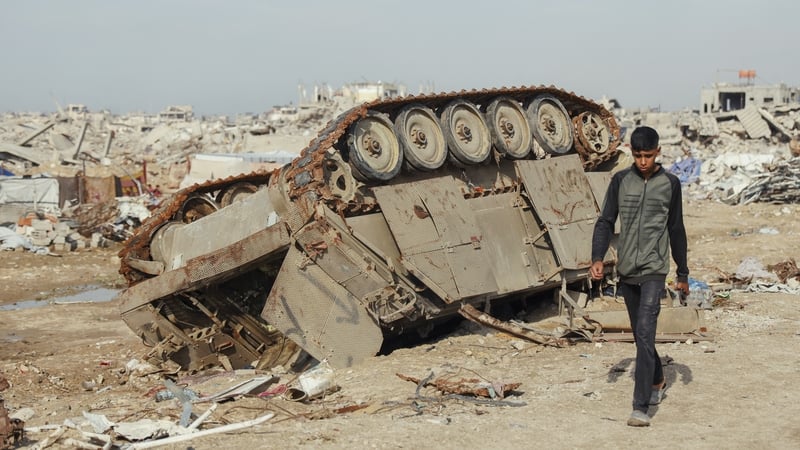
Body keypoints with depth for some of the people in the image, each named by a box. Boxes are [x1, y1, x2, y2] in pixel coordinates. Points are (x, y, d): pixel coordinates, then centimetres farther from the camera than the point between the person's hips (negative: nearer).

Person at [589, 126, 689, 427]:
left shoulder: (670, 184, 2)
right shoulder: (620, 180, 4)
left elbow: (676, 230, 8)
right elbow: (606, 221, 5)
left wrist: (682, 273, 12)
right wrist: (597, 258, -9)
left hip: (654, 269, -3)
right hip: (626, 270, 3)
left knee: (645, 333, -15)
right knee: (640, 334, 15)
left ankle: (640, 407, -17)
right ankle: (657, 381, 39)